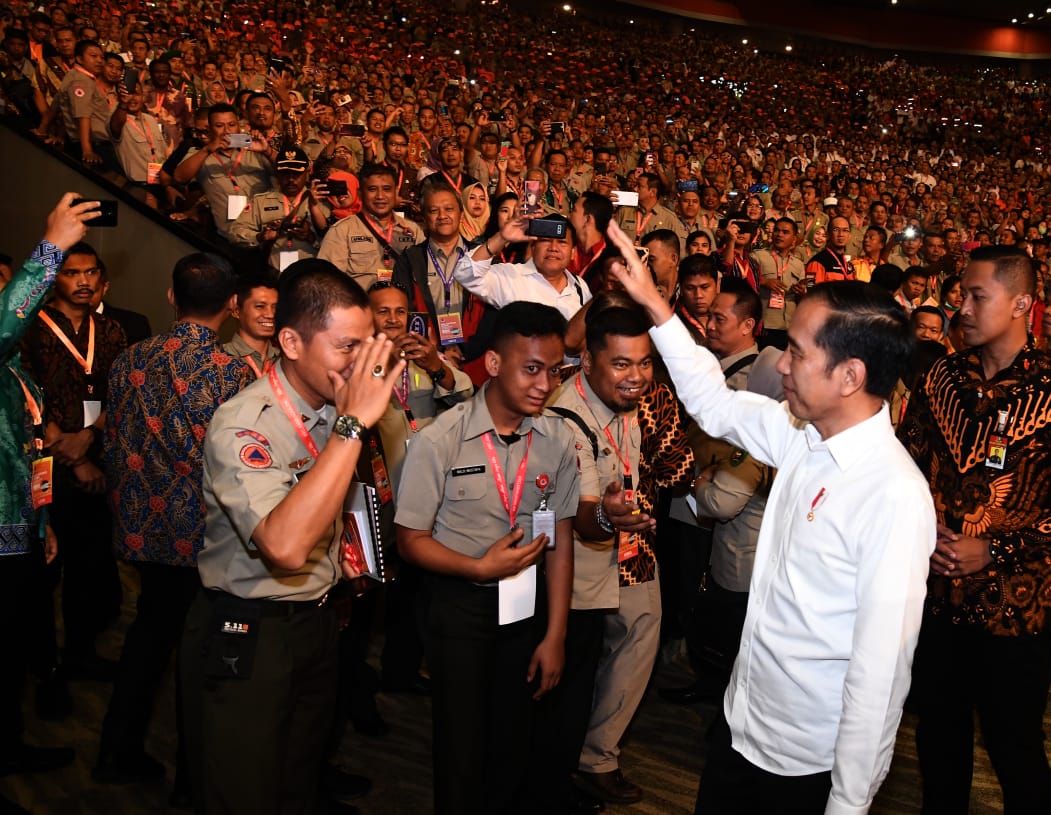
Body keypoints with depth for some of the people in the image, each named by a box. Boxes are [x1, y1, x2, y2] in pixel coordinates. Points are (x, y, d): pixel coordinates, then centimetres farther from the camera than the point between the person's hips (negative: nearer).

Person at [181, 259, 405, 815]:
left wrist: (339, 543, 5)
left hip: (317, 620, 7)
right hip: (247, 637, -7)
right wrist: (353, 425, -39)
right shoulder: (242, 425, -25)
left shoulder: (338, 407, -1)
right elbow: (285, 546, -42)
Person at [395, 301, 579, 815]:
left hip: (526, 600, 3)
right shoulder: (440, 440, -18)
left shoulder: (558, 440, -7)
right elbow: (411, 540, -11)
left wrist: (555, 636, 0)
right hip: (460, 603, -3)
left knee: (512, 743, 15)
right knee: (461, 745, 7)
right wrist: (481, 568, -25)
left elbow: (560, 540, -1)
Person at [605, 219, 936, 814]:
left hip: (811, 763, -7)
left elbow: (880, 674, -24)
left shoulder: (897, 498, -27)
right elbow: (716, 405, 11)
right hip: (741, 719, 7)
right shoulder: (804, 435, -6)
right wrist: (655, 304, 7)